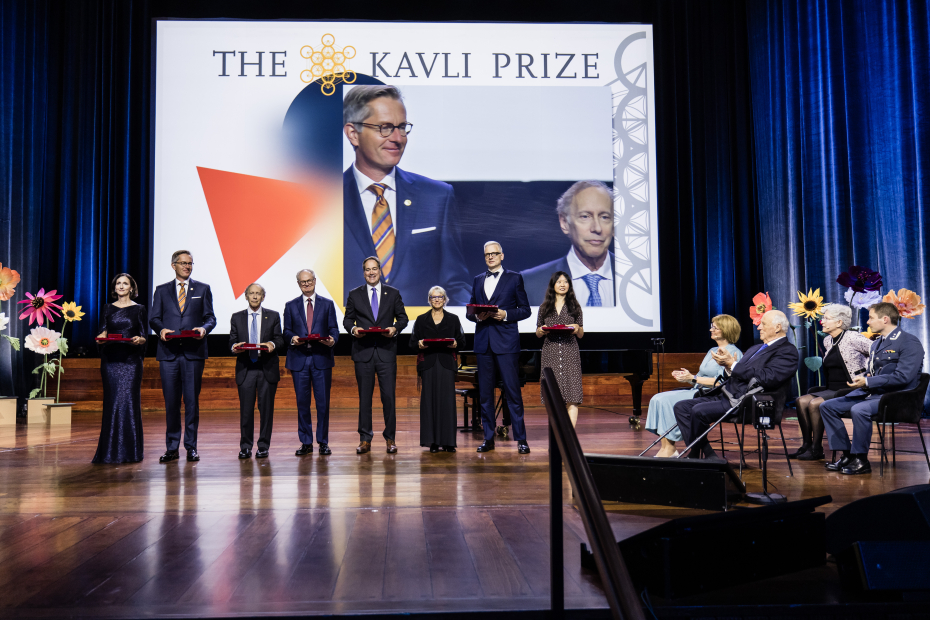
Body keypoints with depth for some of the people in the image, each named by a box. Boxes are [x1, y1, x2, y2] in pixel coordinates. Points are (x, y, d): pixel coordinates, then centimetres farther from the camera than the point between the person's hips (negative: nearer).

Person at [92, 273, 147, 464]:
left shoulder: (139, 309, 7)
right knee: (112, 401, -1)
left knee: (129, 400, -6)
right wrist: (101, 338, -13)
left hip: (131, 360, -2)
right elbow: (102, 332, 10)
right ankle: (111, 450, 5)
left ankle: (130, 451, 0)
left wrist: (139, 339, -18)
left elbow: (145, 337, 4)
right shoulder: (108, 309, 13)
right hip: (111, 359, 2)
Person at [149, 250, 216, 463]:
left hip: (193, 352, -1)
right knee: (171, 402, 3)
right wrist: (161, 329, -13)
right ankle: (172, 447, 12)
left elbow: (210, 317, 6)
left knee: (192, 401, 1)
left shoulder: (203, 289, 11)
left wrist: (204, 328, -15)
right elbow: (153, 318, 8)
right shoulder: (162, 290, 14)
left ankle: (191, 447, 9)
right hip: (168, 352, 1)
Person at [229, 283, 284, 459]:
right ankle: (245, 447, 10)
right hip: (245, 369, 1)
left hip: (267, 369, -1)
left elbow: (280, 339, 4)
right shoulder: (237, 317, 13)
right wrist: (235, 346, -15)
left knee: (266, 409, 1)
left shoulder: (273, 316, 10)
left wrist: (272, 344, -19)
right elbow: (232, 341, 8)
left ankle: (263, 446, 9)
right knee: (246, 410, 1)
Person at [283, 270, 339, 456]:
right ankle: (306, 442, 13)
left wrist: (332, 339, -16)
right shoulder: (290, 306, 12)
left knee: (323, 402, -1)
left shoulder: (328, 304, 11)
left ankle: (323, 442, 9)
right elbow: (286, 331, 9)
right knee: (302, 402, 4)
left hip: (322, 358, -1)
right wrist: (292, 338, -13)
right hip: (299, 359, 1)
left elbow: (334, 328, 6)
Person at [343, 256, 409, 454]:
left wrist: (395, 328, -10)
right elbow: (347, 319, 11)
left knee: (388, 395, -1)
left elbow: (402, 317, 10)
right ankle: (365, 439, 12)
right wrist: (353, 329, -11)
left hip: (386, 351, 0)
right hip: (363, 351, 1)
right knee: (364, 396, 5)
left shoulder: (393, 293, 9)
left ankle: (390, 438, 10)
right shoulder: (354, 294, 9)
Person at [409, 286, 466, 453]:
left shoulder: (453, 319, 11)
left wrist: (455, 344, -13)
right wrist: (419, 344, -13)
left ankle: (448, 441, 1)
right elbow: (412, 342, 8)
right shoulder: (421, 320, 12)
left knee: (447, 399, -5)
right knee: (429, 399, -2)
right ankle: (432, 441, 4)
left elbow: (462, 341, 9)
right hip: (428, 363, 0)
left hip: (446, 363, 0)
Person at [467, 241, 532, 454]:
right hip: (483, 342, 4)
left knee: (512, 391, -5)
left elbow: (525, 310, 2)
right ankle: (488, 438, 14)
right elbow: (469, 311, 16)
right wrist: (477, 316, -5)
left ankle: (520, 438, 2)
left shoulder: (514, 278, 5)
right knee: (484, 392, 6)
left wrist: (506, 314, -13)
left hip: (506, 342, -4)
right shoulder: (478, 280, 16)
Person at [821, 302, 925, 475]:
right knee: (827, 406, -3)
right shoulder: (876, 343, 20)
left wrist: (867, 382, -20)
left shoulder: (909, 343, -9)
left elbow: (903, 376, -21)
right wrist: (862, 380, 1)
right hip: (870, 393, 9)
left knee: (859, 410, -36)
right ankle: (847, 454, 0)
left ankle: (861, 460, -20)